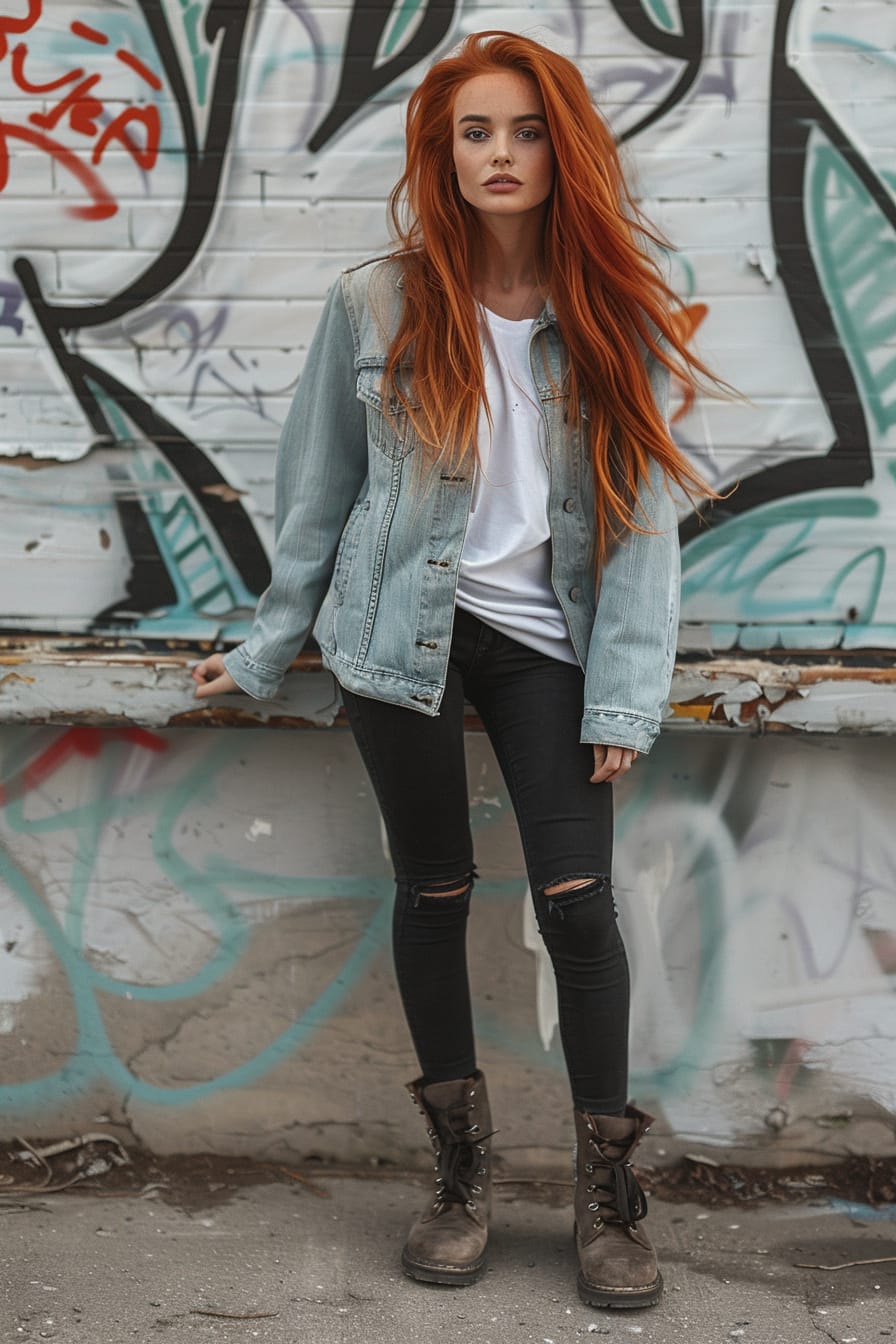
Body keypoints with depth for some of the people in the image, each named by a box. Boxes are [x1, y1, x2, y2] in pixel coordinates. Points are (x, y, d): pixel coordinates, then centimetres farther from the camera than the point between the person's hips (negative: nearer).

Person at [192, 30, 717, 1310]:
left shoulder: (615, 316, 0)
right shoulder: (377, 303, -2)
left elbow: (643, 509, -3)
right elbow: (319, 489, 4)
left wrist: (625, 691, -9)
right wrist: (268, 651, 7)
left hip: (547, 638, 0)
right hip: (403, 630, 0)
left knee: (578, 897, -4)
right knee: (435, 889, 8)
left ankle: (609, 1194, 13)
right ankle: (461, 1172, 25)